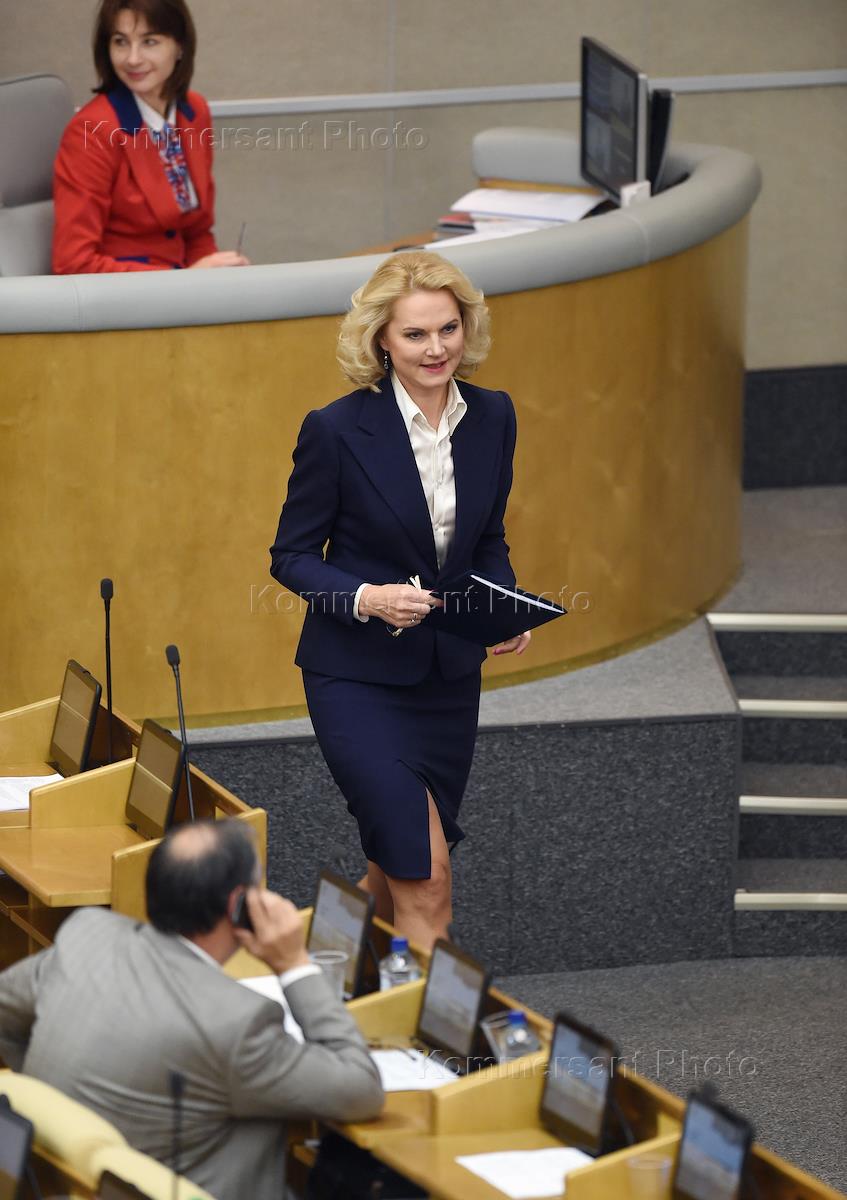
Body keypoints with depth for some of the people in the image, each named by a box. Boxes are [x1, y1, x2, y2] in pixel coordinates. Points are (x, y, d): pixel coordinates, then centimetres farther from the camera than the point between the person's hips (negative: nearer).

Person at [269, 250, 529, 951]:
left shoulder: (492, 417, -1)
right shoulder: (337, 430, -16)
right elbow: (291, 556, -7)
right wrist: (366, 598, -25)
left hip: (450, 675, 5)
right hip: (357, 676, -5)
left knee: (404, 867, 14)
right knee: (426, 873, -15)